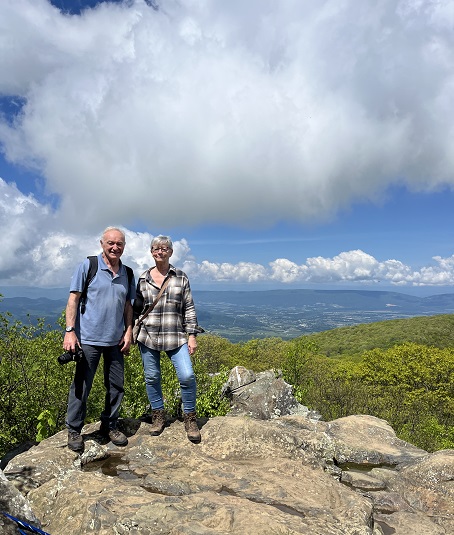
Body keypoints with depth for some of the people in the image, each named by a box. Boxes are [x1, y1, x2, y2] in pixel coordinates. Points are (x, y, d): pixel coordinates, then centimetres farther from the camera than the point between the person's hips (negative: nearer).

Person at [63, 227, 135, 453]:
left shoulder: (127, 274, 8)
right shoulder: (87, 266, -5)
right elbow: (73, 299, -6)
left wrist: (129, 332, 4)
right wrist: (70, 331, -12)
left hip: (116, 340, 5)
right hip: (88, 339, -4)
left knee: (116, 386, 12)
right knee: (81, 387, 5)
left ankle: (109, 425, 30)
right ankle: (74, 430, 24)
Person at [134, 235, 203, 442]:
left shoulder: (181, 277, 5)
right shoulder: (143, 279, 8)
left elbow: (189, 308, 4)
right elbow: (136, 309, 13)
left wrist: (192, 335, -1)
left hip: (176, 337, -1)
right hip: (148, 337, 2)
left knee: (187, 376, -11)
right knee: (152, 377, 8)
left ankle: (190, 418, 10)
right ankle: (158, 415, 30)